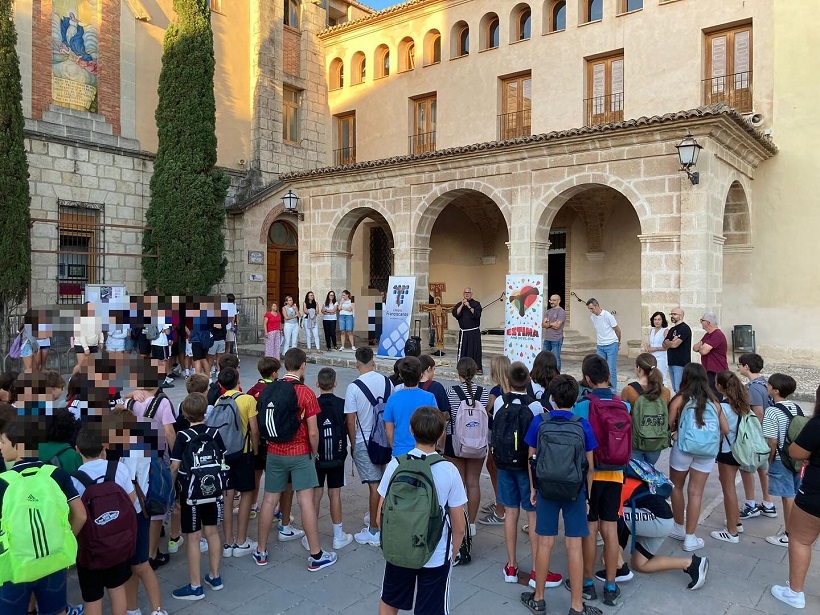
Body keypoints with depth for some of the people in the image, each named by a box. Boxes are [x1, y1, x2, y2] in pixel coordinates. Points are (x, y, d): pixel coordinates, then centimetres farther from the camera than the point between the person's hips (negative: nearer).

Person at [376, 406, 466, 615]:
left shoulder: (395, 465, -13)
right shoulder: (449, 471, -15)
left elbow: (381, 518, -5)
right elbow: (459, 527, -7)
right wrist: (451, 554, 11)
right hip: (436, 557, -1)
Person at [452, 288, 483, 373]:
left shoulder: (476, 304, 1)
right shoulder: (459, 304, 11)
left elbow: (477, 314, -14)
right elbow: (455, 314, -4)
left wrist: (469, 306, -18)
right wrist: (462, 305, -11)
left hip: (474, 332, -3)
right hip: (463, 332, 3)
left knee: (475, 349, -4)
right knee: (463, 349, 3)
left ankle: (478, 367, 1)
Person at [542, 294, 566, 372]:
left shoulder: (561, 312, -7)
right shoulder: (548, 311, 13)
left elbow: (557, 326, -15)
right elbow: (543, 324, 5)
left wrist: (548, 323, -1)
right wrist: (552, 324, -9)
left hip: (556, 340, -7)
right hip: (547, 339, 7)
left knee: (556, 358, -3)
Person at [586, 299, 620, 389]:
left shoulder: (608, 316, -15)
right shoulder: (592, 317, 2)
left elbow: (617, 330, -3)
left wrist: (618, 343, 10)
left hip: (611, 345, -5)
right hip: (600, 346, 5)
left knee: (611, 370, -4)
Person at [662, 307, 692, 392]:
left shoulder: (684, 328, -9)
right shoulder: (672, 329, 18)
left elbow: (674, 344, -18)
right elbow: (664, 346, 11)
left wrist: (667, 342, 1)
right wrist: (671, 342, -8)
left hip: (681, 364, -9)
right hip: (671, 363, 9)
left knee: (679, 389, -11)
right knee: (675, 389, 11)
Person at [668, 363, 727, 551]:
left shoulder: (680, 399, -2)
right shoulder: (713, 401, 9)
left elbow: (669, 424, -7)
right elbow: (725, 429, 11)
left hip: (684, 447, -3)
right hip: (708, 451, 3)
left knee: (676, 487, 19)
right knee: (696, 492, 9)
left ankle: (679, 528, 31)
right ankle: (690, 538, 12)